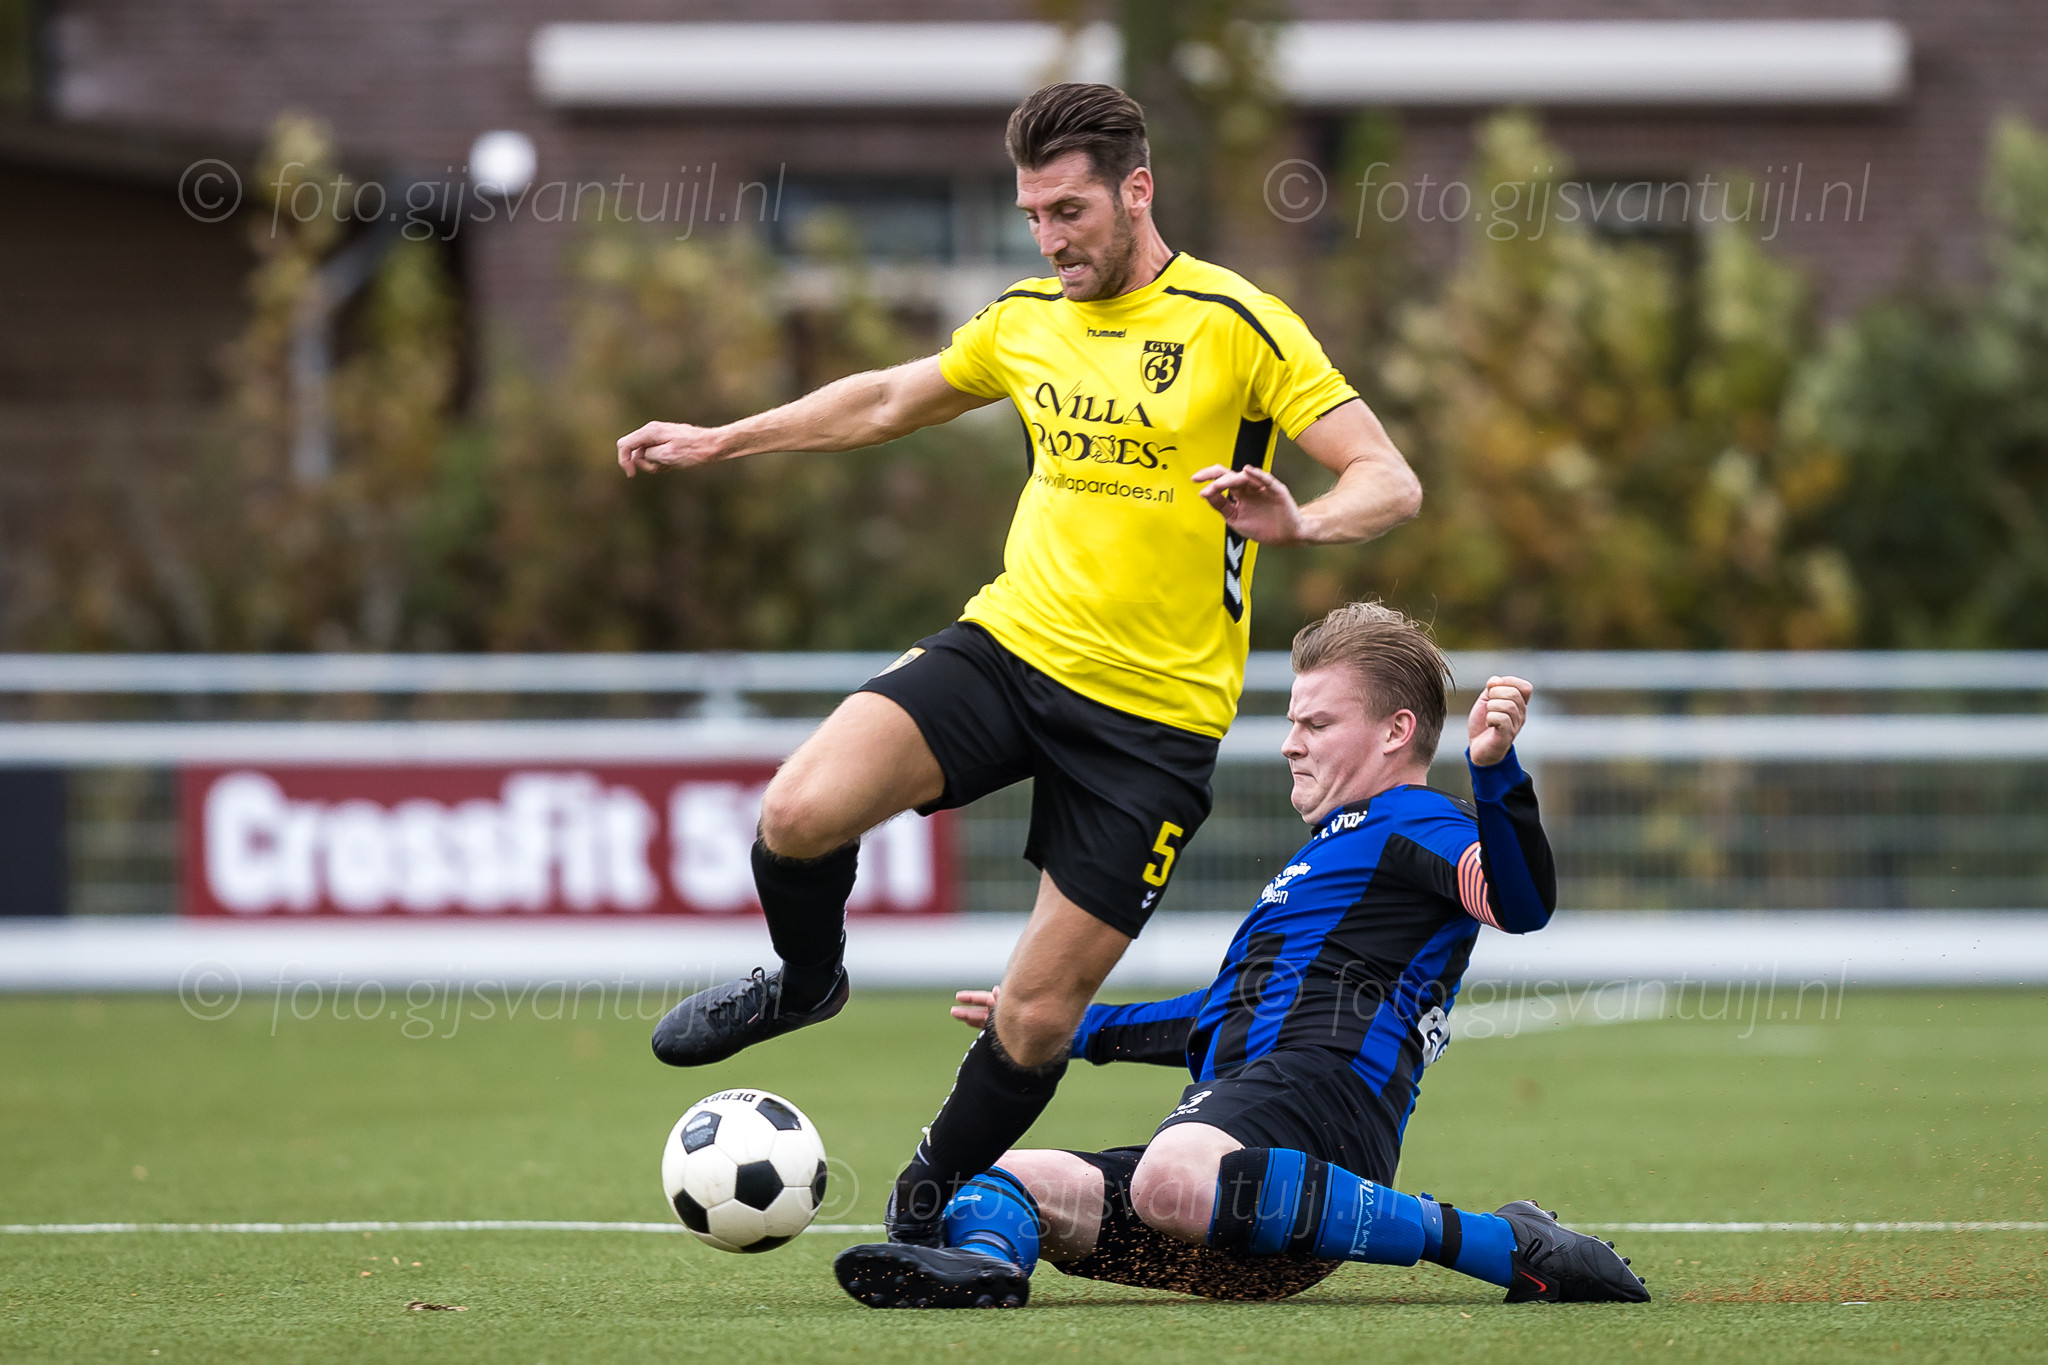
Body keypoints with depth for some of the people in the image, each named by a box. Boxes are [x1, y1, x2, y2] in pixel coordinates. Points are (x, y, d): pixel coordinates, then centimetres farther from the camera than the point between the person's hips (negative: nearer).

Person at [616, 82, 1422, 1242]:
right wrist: (718, 441, 29)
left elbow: (1392, 483, -12)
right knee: (799, 813, -22)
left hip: (1154, 714, -4)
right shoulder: (1026, 320, 9)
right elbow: (890, 402, 28)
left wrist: (1295, 523, -33)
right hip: (1010, 644, 4)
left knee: (1039, 1016, -2)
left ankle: (930, 1212, 24)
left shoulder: (1238, 323, -8)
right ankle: (805, 982, 11)